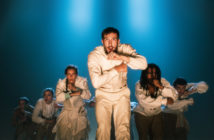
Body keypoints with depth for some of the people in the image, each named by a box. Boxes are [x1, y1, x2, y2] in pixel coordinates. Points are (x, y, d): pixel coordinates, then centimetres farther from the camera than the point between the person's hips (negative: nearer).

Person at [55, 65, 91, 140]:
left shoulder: (82, 81, -7)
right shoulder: (61, 83, -7)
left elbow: (88, 96, -18)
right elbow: (58, 98, -20)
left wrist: (76, 89, -30)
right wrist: (73, 94, -25)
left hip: (79, 112, 0)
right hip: (67, 111, 1)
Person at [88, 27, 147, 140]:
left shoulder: (125, 49, -8)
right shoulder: (94, 55, -13)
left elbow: (143, 64, -23)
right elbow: (96, 82, -23)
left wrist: (121, 57, -35)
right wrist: (116, 69, -20)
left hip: (122, 93, 1)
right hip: (103, 94, -1)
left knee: (123, 128, -10)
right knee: (103, 128, -12)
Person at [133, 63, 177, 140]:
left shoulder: (162, 82, -14)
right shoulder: (139, 85, -20)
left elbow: (174, 96, -21)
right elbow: (143, 102, -32)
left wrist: (161, 87, -35)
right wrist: (165, 101, -28)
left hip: (156, 114, 2)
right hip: (141, 114, -2)